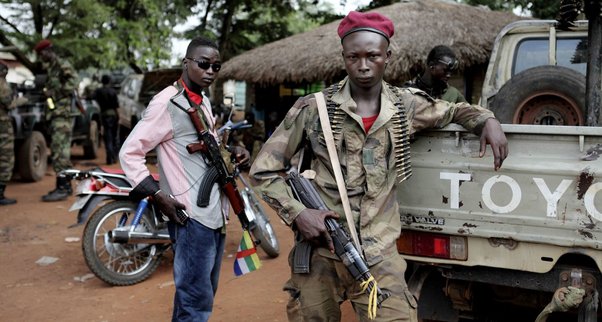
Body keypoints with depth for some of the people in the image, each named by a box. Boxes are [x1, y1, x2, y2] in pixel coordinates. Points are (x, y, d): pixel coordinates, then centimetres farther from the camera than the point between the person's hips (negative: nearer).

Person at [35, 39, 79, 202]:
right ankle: (66, 185, 19)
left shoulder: (63, 66, -6)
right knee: (62, 152, 12)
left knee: (59, 152, -14)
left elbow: (72, 84, -19)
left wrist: (54, 91, -18)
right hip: (55, 116, 10)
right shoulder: (51, 71, 21)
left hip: (63, 115, -10)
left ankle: (62, 188, -16)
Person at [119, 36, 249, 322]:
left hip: (216, 212, 9)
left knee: (204, 294, 18)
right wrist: (157, 194, -19)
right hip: (191, 215, -9)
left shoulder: (204, 101, 14)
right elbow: (129, 152, -13)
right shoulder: (166, 103, -12)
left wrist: (231, 151, 8)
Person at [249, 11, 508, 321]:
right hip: (319, 252, -1)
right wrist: (297, 213, -11)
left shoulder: (406, 106, 4)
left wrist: (487, 120, 5)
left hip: (379, 257, 1)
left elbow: (453, 110, 25)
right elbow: (263, 170, 1)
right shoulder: (313, 108, -4)